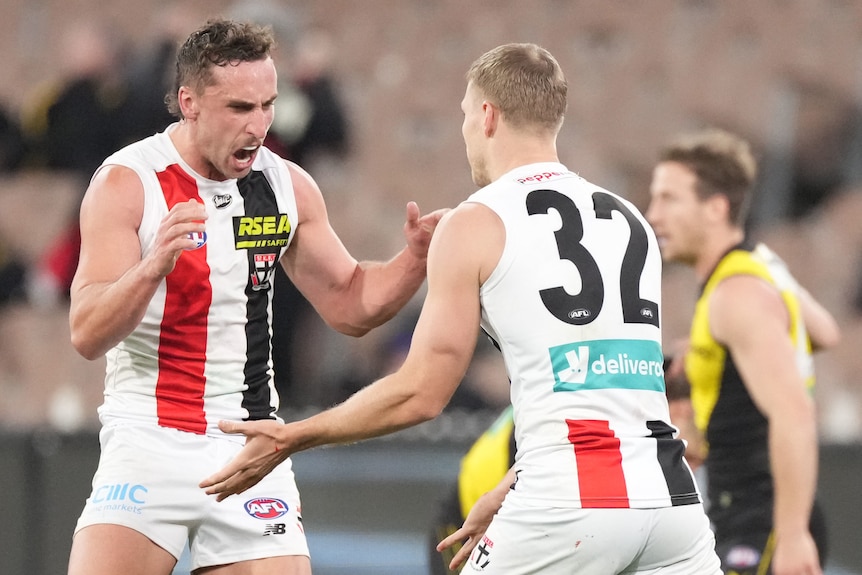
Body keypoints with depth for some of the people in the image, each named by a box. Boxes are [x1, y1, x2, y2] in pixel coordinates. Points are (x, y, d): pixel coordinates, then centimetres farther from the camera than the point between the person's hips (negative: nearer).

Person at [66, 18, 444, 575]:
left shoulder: (288, 186, 6)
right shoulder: (127, 182, -9)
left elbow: (350, 305, 16)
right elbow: (87, 334, -16)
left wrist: (415, 257, -3)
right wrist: (154, 265, -34)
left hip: (249, 447, 4)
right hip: (148, 441, -4)